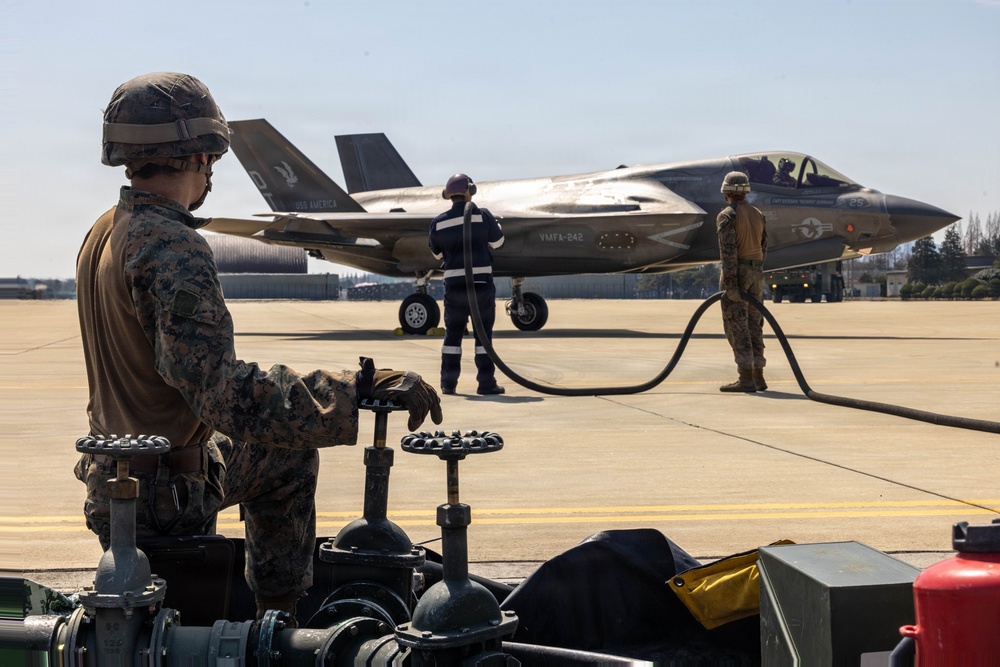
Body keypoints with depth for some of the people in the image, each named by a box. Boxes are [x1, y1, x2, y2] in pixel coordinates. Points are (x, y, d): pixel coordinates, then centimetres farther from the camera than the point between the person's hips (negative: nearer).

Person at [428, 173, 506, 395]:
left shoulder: (439, 223, 0)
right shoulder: (482, 215, -6)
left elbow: (437, 253, 12)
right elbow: (497, 241, 8)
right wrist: (494, 223, 27)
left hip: (454, 283, 2)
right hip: (481, 282, -2)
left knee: (453, 333, 11)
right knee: (483, 333, 5)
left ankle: (448, 383, 12)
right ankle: (486, 383, 5)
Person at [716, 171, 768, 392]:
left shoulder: (727, 216, -11)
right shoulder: (758, 215, 11)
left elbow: (728, 251, -18)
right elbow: (763, 247, 14)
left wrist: (730, 284, -20)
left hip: (736, 273, -7)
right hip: (756, 274, 7)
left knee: (737, 327, -5)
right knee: (753, 327, 11)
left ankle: (746, 379, -9)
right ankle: (758, 378, 12)